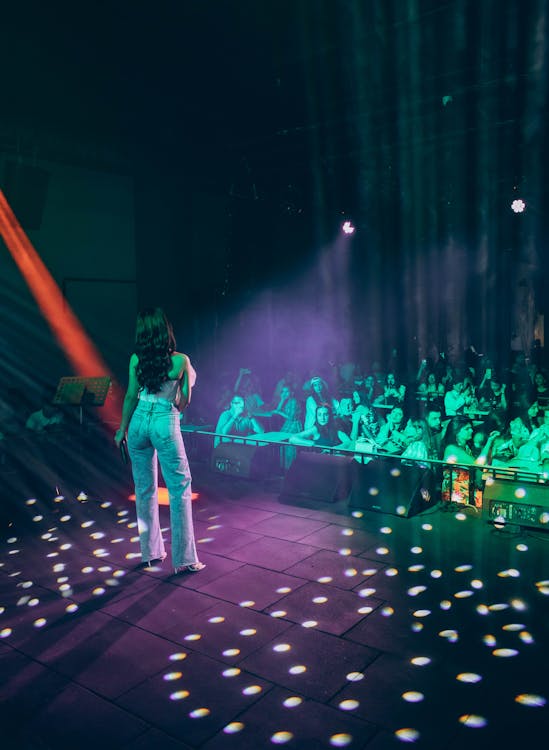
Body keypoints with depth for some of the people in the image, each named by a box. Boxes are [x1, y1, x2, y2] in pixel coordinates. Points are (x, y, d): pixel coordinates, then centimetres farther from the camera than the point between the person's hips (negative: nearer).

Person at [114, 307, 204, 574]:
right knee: (179, 488, 3)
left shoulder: (136, 360, 0)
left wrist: (123, 428, 14)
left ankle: (150, 552, 25)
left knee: (145, 488, 14)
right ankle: (183, 558, 4)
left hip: (138, 422, 4)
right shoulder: (180, 360, -8)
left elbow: (131, 397, 3)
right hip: (166, 423, -4)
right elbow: (185, 400, -2)